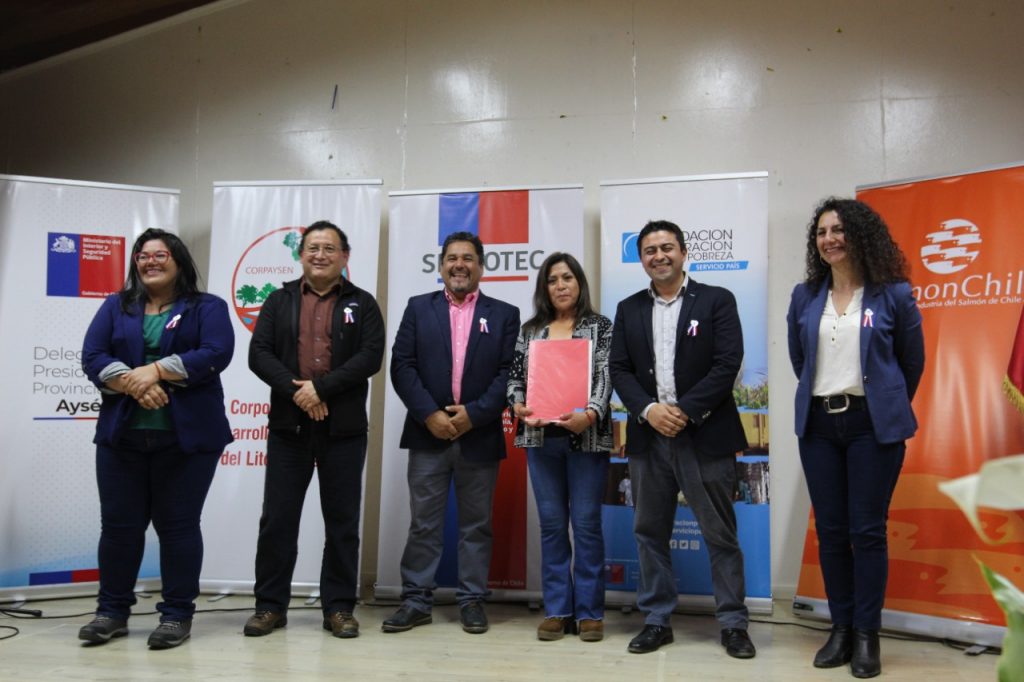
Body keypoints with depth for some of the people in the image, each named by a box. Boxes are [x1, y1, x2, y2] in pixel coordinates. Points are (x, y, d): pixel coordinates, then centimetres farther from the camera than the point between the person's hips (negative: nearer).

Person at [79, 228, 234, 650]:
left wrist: (155, 370, -18)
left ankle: (177, 614, 13)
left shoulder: (207, 307, 4)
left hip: (186, 437, -3)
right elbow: (92, 357, 1)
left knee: (178, 525, 3)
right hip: (122, 434, 3)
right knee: (119, 523, 8)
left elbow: (216, 354, -12)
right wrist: (132, 384, -16)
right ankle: (112, 611, 22)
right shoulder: (116, 306, 13)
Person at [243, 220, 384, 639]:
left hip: (344, 428, -1)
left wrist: (320, 388, -15)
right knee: (277, 518, 6)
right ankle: (270, 605, 19)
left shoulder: (362, 304, 6)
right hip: (288, 424, 1)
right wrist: (295, 390, -14)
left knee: (342, 520, 5)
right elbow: (259, 354, 1)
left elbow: (370, 357, -7)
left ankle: (339, 607, 16)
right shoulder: (279, 301, 11)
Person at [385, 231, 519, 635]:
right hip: (428, 433, 1)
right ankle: (416, 601, 15)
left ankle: (472, 600, 18)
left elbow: (510, 372, -2)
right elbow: (402, 365, 0)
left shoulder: (504, 314, 6)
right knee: (423, 523, 6)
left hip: (480, 435, 0)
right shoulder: (419, 308, 8)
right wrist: (430, 414, -11)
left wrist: (474, 414, -13)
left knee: (476, 524, 8)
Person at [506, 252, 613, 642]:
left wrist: (589, 415, -24)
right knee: (551, 524, 7)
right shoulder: (529, 330, 12)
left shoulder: (600, 327, 3)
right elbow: (515, 378, 9)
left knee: (586, 523, 1)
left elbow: (605, 378, -7)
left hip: (586, 436, -3)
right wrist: (519, 407, -12)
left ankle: (589, 611, 11)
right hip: (541, 437, 3)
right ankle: (557, 610, 16)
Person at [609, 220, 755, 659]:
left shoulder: (717, 301, 1)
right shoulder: (629, 309, 12)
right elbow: (619, 370, 5)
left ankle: (733, 623, 16)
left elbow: (728, 363, -8)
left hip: (705, 435, -3)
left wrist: (684, 411, -15)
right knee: (650, 533, 10)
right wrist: (648, 409, -12)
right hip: (648, 437, 4)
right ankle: (657, 620, 22)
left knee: (720, 534, 3)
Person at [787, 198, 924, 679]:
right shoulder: (804, 296, 6)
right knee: (830, 529, 7)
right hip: (818, 423, 3)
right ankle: (840, 627, 19)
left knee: (867, 530, 0)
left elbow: (913, 360, 8)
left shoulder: (893, 294, -2)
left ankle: (867, 634, 13)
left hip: (873, 424, -3)